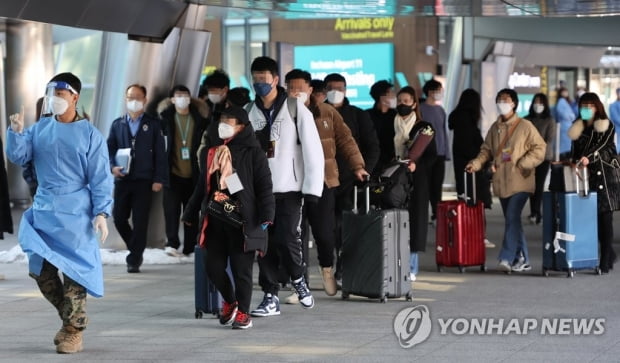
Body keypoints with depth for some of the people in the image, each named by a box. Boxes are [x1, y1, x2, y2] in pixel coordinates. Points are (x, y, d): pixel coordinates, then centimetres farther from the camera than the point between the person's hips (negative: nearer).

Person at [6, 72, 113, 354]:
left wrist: (101, 213, -12)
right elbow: (18, 157, 2)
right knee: (40, 270, 6)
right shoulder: (40, 129, 7)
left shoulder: (90, 134, -4)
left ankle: (73, 331, 8)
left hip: (75, 214, -5)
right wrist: (16, 132, -14)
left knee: (74, 270, -1)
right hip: (43, 211, 5)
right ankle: (69, 316, 24)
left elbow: (100, 178, -6)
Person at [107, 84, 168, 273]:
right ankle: (136, 249, 23)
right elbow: (109, 149, 12)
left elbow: (160, 153, 2)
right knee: (119, 218, 1)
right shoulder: (117, 124, 12)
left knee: (140, 221, -4)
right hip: (122, 179, 3)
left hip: (144, 180, -3)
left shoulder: (153, 125, 6)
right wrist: (113, 166, -9)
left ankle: (134, 260, 2)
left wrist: (159, 179, -7)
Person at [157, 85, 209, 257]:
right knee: (171, 208, -12)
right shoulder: (167, 117, 2)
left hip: (192, 174, 2)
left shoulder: (198, 117, 4)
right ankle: (172, 243, -15)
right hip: (173, 173, -2)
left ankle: (189, 247, 13)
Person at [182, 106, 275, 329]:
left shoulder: (252, 151, -4)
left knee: (241, 268, -2)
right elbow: (203, 185, 23)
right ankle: (229, 301, 31)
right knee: (214, 267, 6)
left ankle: (243, 313, 10)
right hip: (215, 219, 6)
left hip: (242, 219, -6)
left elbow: (264, 186, -8)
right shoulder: (213, 151, 15)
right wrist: (190, 214, 25)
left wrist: (266, 216, -17)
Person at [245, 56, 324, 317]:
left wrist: (312, 189, -11)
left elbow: (313, 150, -6)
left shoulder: (295, 109, -3)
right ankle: (271, 297, 11)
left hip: (289, 188, -4)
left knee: (285, 238, -14)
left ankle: (298, 278, 13)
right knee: (264, 243, 3)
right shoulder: (249, 112, 8)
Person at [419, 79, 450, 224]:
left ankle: (436, 213, 15)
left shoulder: (440, 110, 14)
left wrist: (446, 152, 11)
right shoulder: (421, 109, -5)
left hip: (440, 153, 6)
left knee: (437, 185, 9)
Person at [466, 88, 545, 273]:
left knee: (512, 217, -17)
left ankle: (507, 258, -19)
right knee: (512, 220, 10)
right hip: (501, 181, 6)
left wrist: (523, 164, -15)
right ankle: (522, 259, 18)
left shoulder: (525, 126, -3)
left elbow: (539, 148, -5)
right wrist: (476, 163, -4)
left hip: (520, 181, -6)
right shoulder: (495, 128, 13)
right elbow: (487, 150, 14)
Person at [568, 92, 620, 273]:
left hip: (605, 176, -4)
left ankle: (605, 259, -5)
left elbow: (603, 147, -13)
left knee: (604, 216, -6)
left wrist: (589, 158, -30)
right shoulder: (577, 128, 15)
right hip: (585, 177, 4)